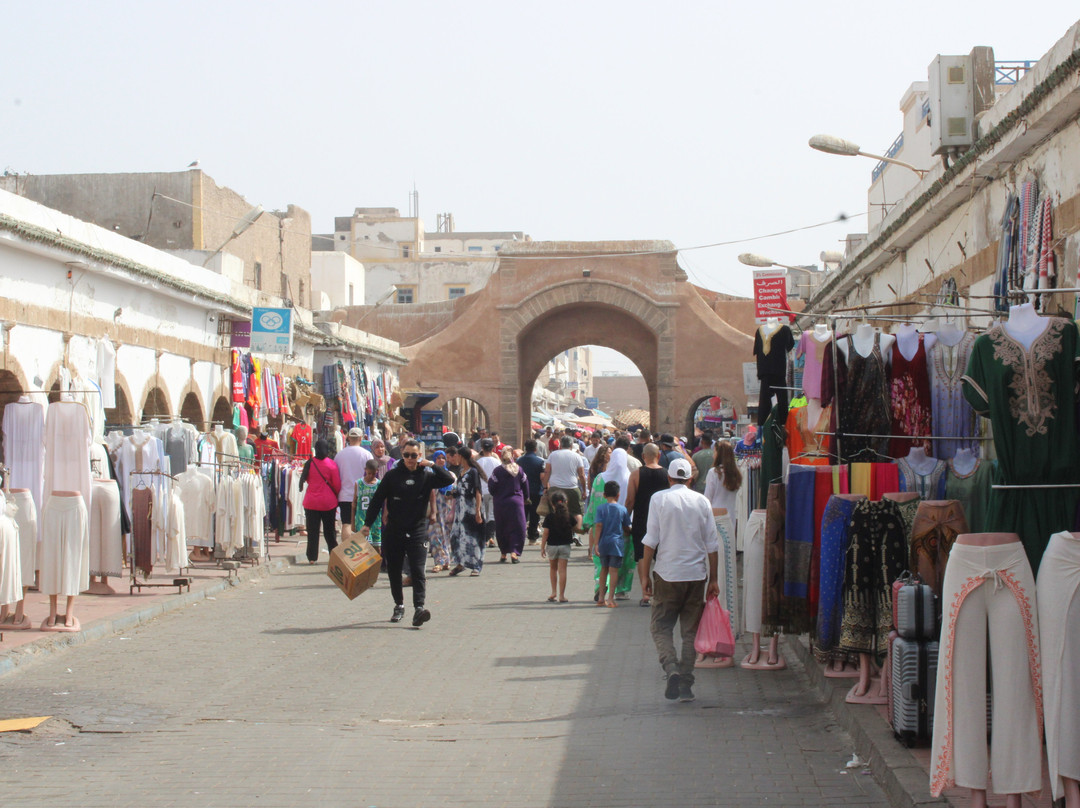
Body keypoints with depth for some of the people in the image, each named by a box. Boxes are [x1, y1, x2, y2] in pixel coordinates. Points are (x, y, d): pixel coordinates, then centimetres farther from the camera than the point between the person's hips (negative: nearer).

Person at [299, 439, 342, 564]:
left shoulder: (310, 463, -5)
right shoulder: (331, 464, -10)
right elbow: (337, 485, -5)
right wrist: (336, 496, 12)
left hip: (311, 502, 1)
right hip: (328, 502, -1)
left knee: (312, 530, 7)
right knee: (329, 530, 9)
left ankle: (312, 557, 8)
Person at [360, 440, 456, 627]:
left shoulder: (426, 476, 2)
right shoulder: (392, 476, 2)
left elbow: (449, 480, -9)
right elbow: (377, 500, 5)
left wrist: (432, 465, -13)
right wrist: (367, 524, 1)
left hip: (417, 532, -2)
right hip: (393, 532, 2)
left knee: (417, 570, -12)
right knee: (394, 571, 10)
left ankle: (419, 607, -19)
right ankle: (399, 606, 26)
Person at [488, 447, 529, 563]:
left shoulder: (497, 471, -8)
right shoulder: (519, 470, 0)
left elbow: (491, 488, -7)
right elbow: (525, 486, 7)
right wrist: (525, 498, 23)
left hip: (500, 503, -1)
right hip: (516, 502, 1)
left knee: (501, 529, 10)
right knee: (517, 528, 3)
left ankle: (504, 553, 13)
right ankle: (514, 551, -11)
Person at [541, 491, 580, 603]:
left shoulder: (549, 517, -8)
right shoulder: (569, 516, -4)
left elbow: (545, 533, -9)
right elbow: (578, 527, 4)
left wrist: (542, 547, -2)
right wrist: (579, 518, 24)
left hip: (552, 546, 0)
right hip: (565, 546, 0)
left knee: (553, 569, 19)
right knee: (562, 570, -1)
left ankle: (553, 592, 17)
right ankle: (561, 595, -3)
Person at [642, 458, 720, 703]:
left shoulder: (659, 499, -2)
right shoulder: (701, 501, 5)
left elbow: (651, 540, -5)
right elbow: (712, 544, 5)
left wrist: (646, 575, 1)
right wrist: (713, 579, 11)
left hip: (667, 574, -2)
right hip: (696, 574, 2)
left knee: (660, 627, 7)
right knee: (691, 631, 10)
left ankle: (671, 668, -17)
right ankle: (686, 684, 7)